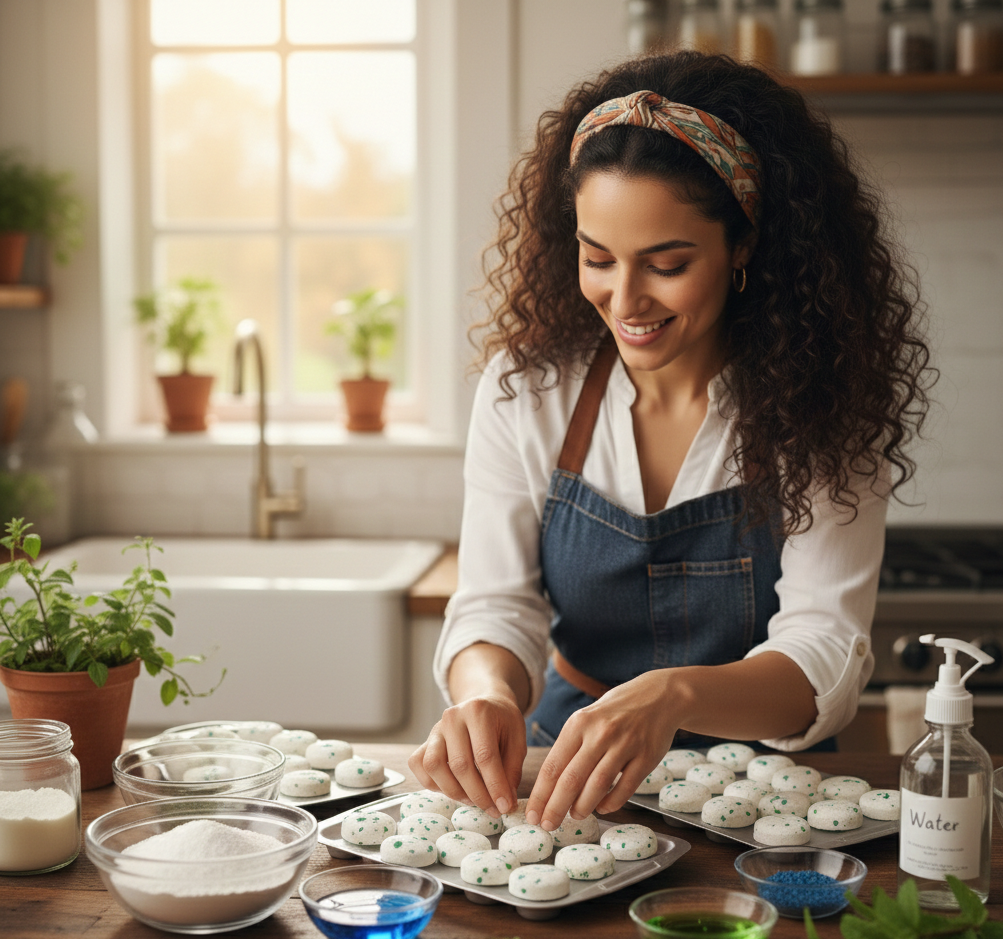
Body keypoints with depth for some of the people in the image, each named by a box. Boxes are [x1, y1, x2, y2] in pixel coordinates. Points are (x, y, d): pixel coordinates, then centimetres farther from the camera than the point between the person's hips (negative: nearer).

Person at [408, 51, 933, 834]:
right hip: (566, 770, 3)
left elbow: (826, 659, -17)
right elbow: (496, 606, -6)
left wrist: (672, 696, -38)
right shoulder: (528, 386, -3)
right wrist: (488, 693, -31)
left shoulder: (818, 405, -10)